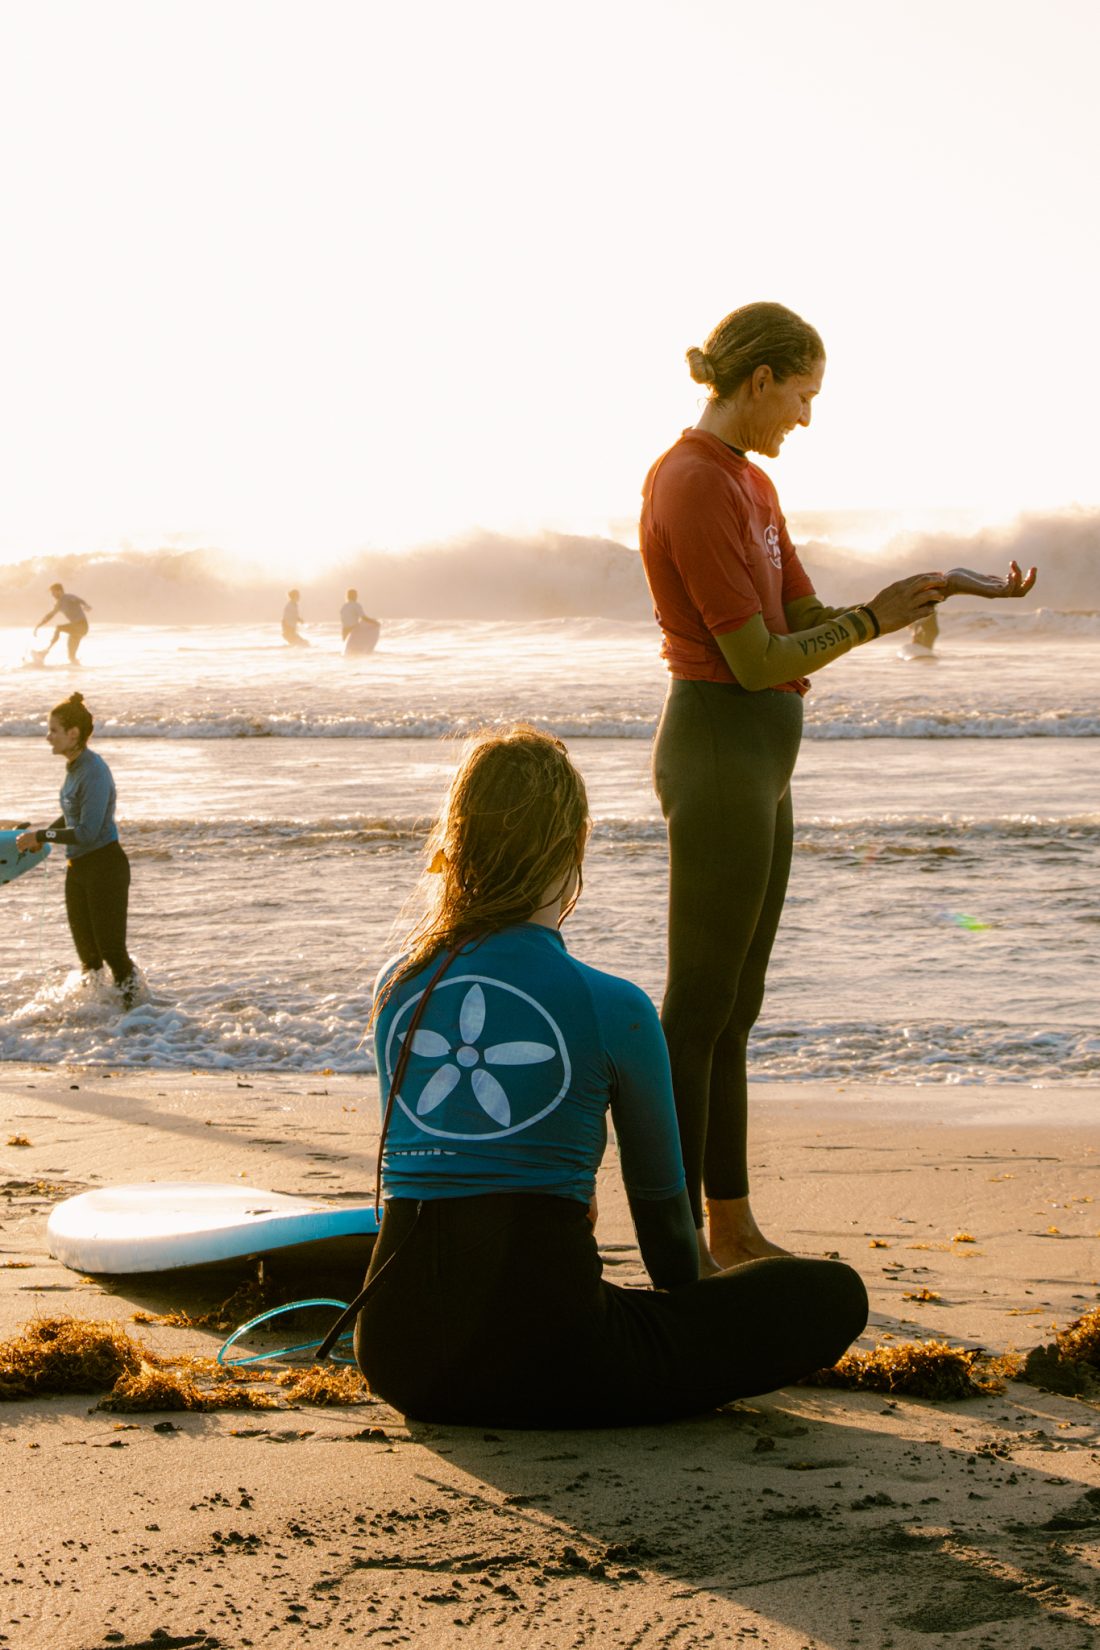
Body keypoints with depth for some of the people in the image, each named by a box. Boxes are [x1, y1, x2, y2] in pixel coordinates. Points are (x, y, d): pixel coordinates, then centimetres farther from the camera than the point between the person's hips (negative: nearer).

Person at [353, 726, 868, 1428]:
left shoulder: (397, 987, 7)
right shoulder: (614, 1010, -7)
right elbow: (660, 1194, 7)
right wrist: (690, 1313, 29)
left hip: (401, 1363, 5)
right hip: (540, 1358, -5)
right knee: (834, 1295, 6)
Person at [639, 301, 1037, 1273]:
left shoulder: (751, 483, 15)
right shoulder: (694, 487, -16)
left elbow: (803, 617, 11)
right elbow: (759, 661, -18)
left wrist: (922, 593, 2)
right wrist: (872, 619, -8)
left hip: (759, 756, 10)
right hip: (718, 747, -10)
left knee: (734, 1005, 14)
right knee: (700, 1006, -5)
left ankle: (732, 1227, 22)